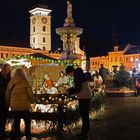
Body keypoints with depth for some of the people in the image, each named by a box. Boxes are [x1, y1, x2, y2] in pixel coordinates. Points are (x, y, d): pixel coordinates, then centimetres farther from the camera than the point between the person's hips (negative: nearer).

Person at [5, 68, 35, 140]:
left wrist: (9, 104, 24)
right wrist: (32, 101, 14)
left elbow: (7, 95, 12)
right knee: (27, 122, 10)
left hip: (14, 106, 4)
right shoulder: (25, 82, -7)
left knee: (16, 123, 15)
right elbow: (30, 94, -4)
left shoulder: (10, 83, 6)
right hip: (24, 106, -4)